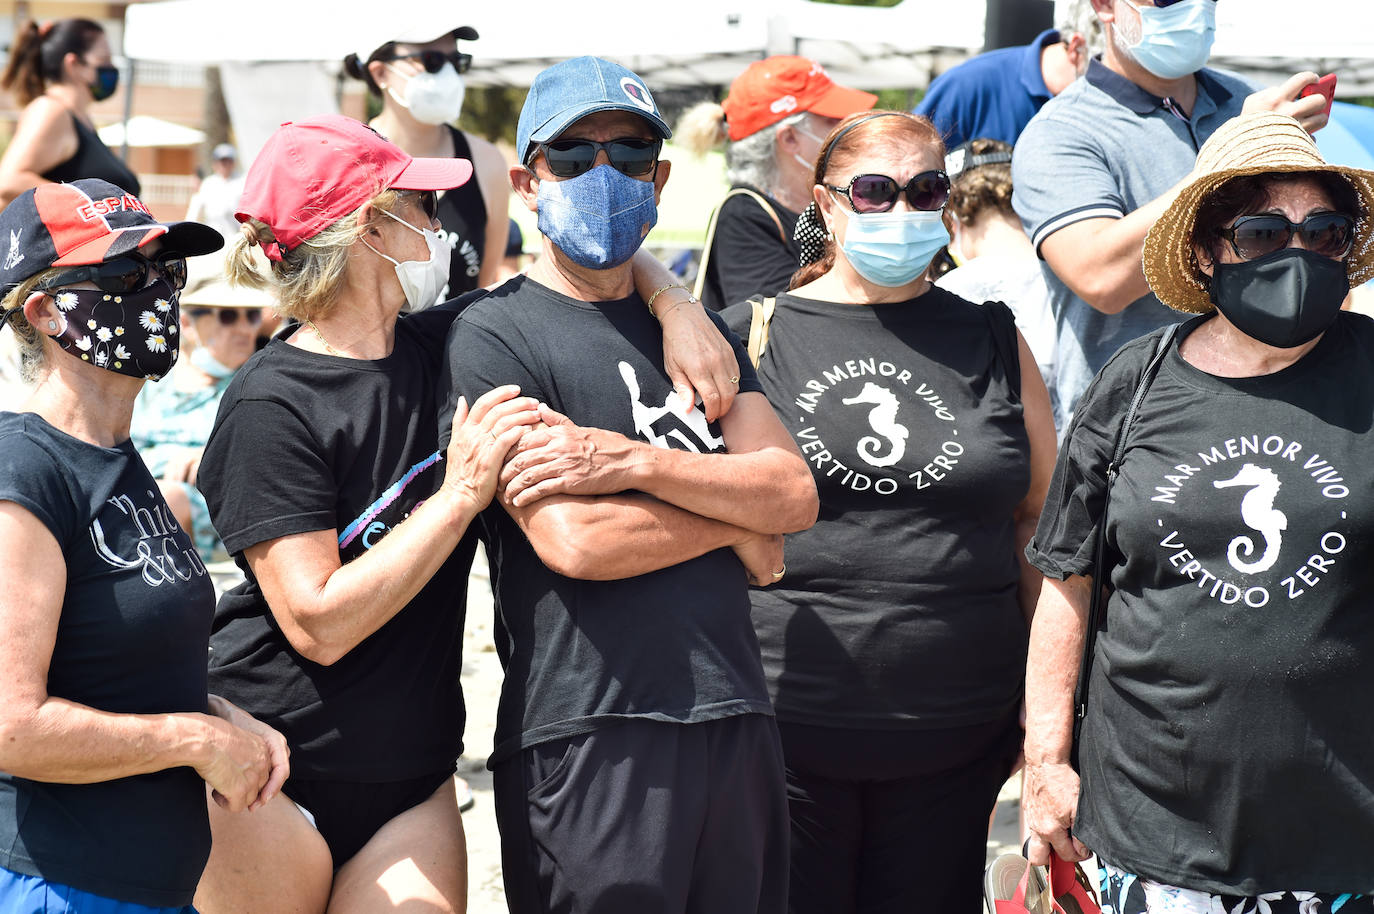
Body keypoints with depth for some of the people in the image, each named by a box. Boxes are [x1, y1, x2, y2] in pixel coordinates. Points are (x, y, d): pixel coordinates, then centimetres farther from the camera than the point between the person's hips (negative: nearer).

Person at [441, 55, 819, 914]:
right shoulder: (496, 335, -3)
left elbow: (795, 494, 3)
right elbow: (572, 541, -15)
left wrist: (635, 462, -13)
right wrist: (734, 515, -1)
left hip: (737, 716, 6)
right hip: (589, 738, -6)